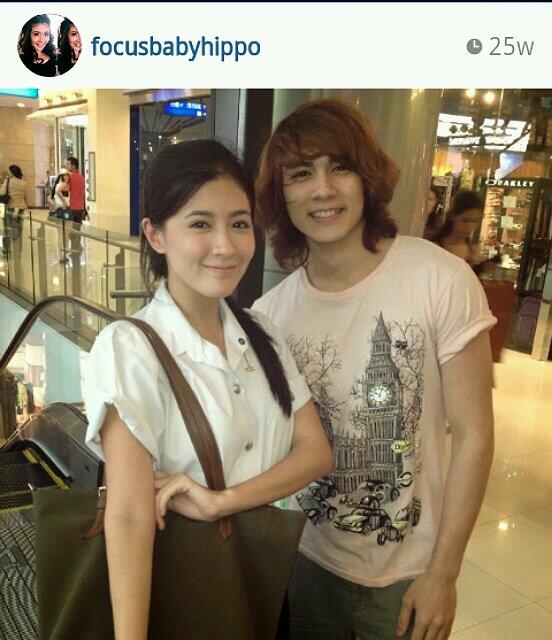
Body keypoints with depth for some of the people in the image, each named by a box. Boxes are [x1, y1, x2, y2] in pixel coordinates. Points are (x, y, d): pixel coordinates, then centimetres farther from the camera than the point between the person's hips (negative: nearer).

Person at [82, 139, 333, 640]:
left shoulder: (262, 335, -2)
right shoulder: (129, 348, -20)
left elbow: (316, 451, -8)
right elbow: (128, 517, -25)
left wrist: (221, 501, -23)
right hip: (182, 579, -5)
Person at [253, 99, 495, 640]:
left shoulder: (442, 281, -18)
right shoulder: (270, 312, -8)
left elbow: (473, 434, -12)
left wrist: (443, 574, -8)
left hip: (406, 575, -2)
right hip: (303, 560, 3)